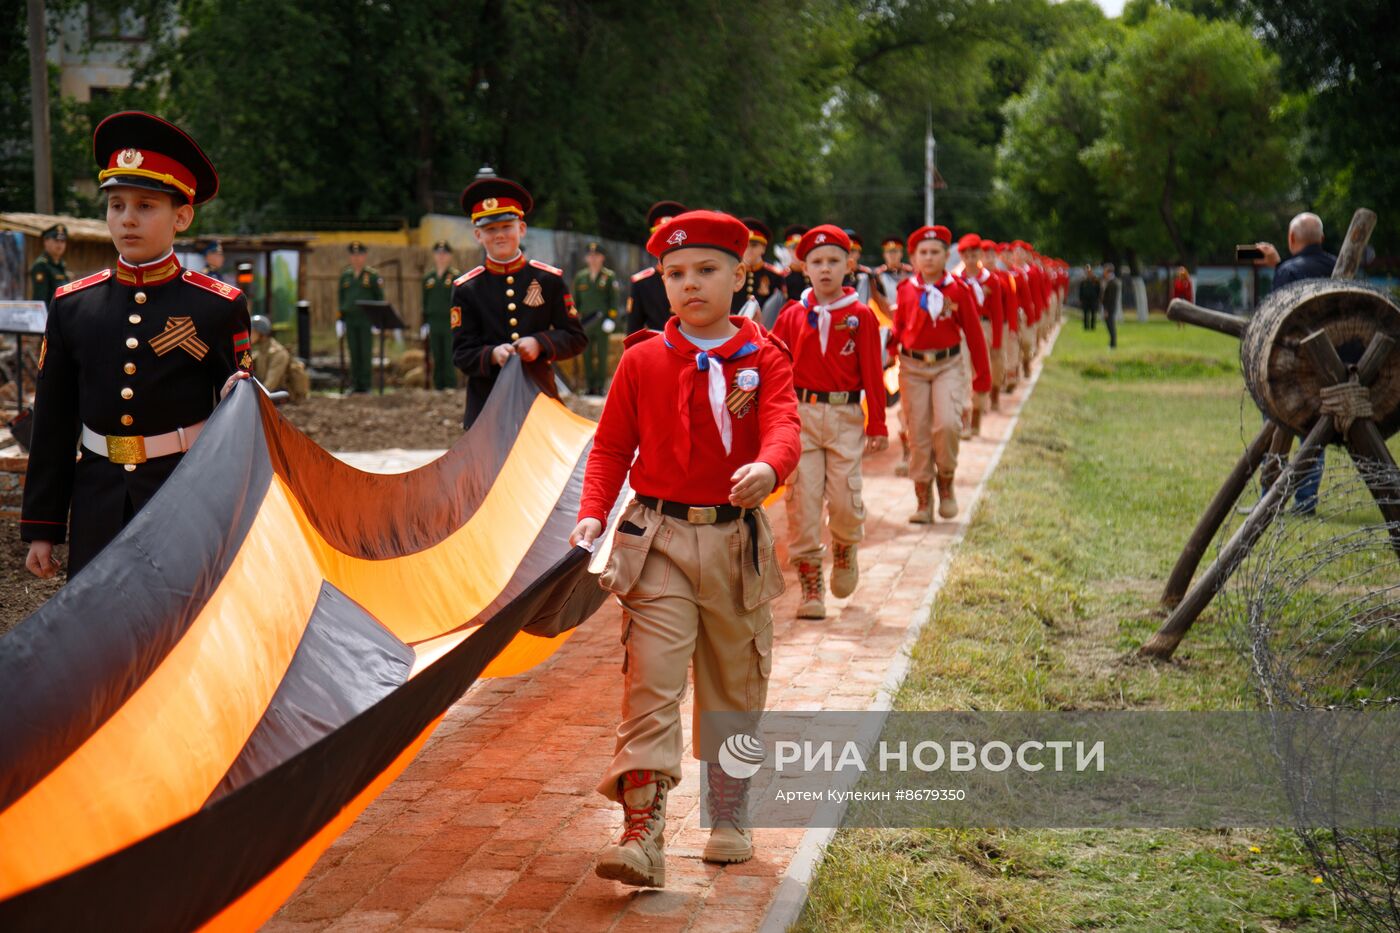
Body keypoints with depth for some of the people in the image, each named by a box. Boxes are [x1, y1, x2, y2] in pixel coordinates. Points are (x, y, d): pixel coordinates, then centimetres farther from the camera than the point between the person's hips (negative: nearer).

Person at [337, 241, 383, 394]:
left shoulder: (373, 276, -1)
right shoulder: (345, 276, 11)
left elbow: (380, 299, -1)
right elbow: (341, 298, 15)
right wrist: (339, 320, 9)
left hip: (367, 320, -4)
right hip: (350, 320, 4)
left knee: (366, 353, -3)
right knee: (354, 353, 5)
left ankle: (366, 385, 1)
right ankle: (355, 385, 10)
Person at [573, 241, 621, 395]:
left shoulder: (610, 276, 3)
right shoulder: (580, 277, 12)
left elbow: (615, 299, 0)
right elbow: (575, 300, 15)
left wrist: (611, 318, -8)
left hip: (602, 322, -3)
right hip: (585, 322, 3)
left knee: (602, 354, -4)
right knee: (587, 354, 2)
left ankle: (601, 385, 1)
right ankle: (589, 386, 8)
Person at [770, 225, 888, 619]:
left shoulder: (861, 316, 2)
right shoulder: (791, 315, 5)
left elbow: (871, 372, 1)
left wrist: (877, 424, 0)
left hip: (845, 416, -1)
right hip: (801, 413, 1)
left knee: (845, 501, -6)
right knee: (802, 502, -2)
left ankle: (845, 553, 28)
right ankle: (810, 587, 8)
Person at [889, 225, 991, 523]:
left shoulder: (957, 289, -1)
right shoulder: (906, 289, 4)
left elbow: (973, 332, 3)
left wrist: (982, 375, 4)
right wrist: (890, 340, -6)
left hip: (948, 365, -2)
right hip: (912, 367, 2)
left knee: (948, 424, -21)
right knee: (918, 433, 2)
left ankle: (946, 480, 5)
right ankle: (924, 501, 11)